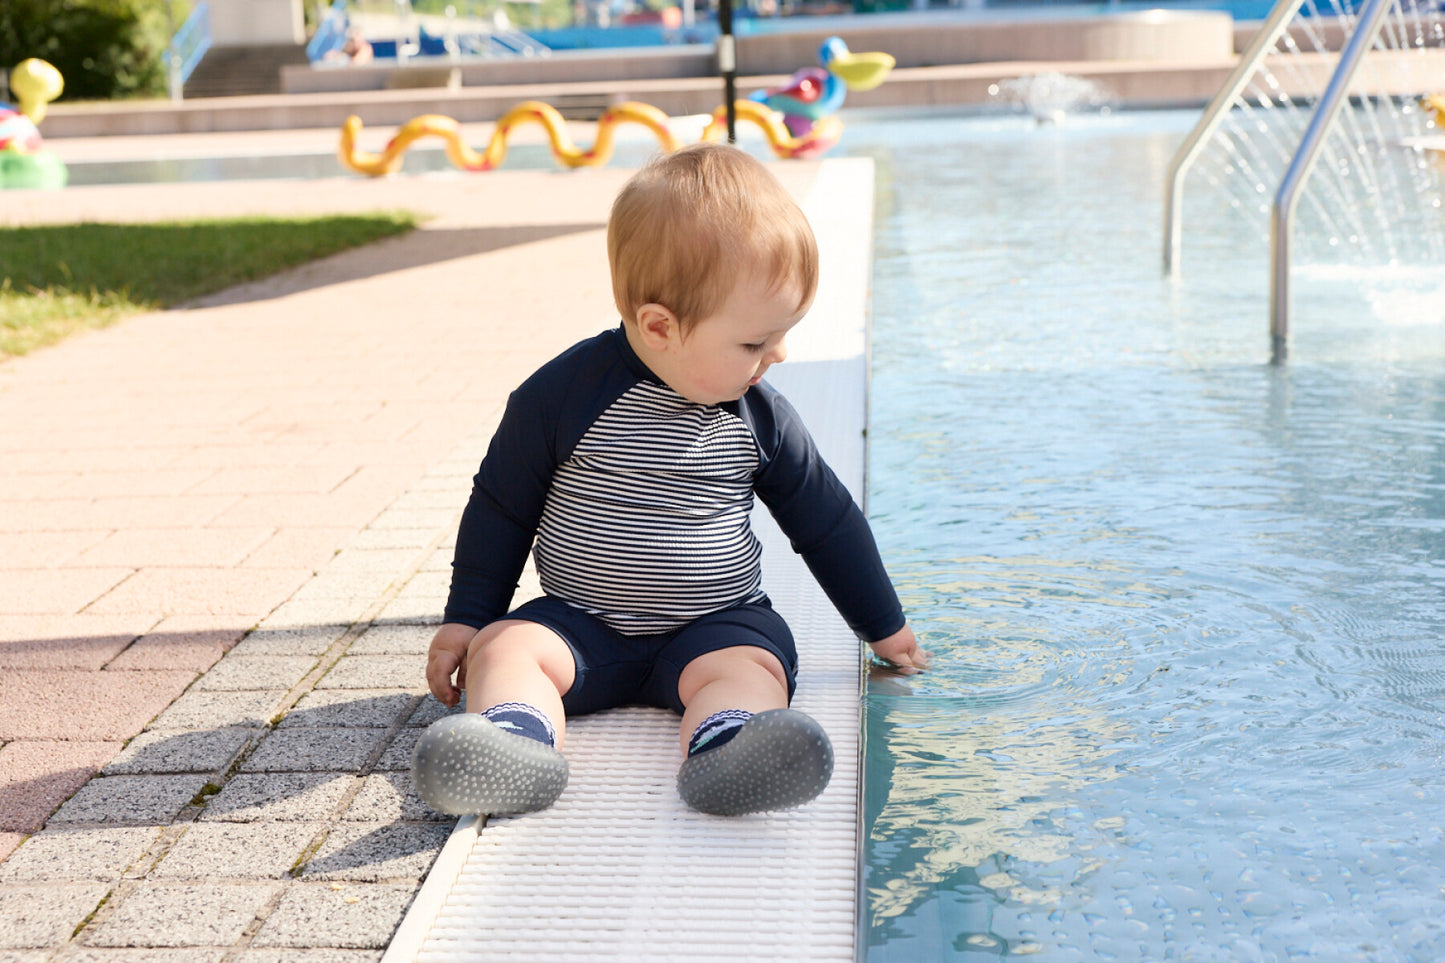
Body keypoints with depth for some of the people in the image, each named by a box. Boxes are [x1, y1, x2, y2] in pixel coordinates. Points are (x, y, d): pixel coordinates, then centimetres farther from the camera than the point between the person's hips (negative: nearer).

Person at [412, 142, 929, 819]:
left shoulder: (761, 419, 0)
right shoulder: (563, 394, -9)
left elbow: (824, 520, 13)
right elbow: (501, 507, 2)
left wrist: (883, 627, 21)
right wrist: (466, 618, 4)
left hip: (718, 625, 0)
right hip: (580, 625, 0)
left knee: (751, 667, -30)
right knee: (503, 648, -26)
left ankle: (722, 752, -60)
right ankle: (515, 737, -54)